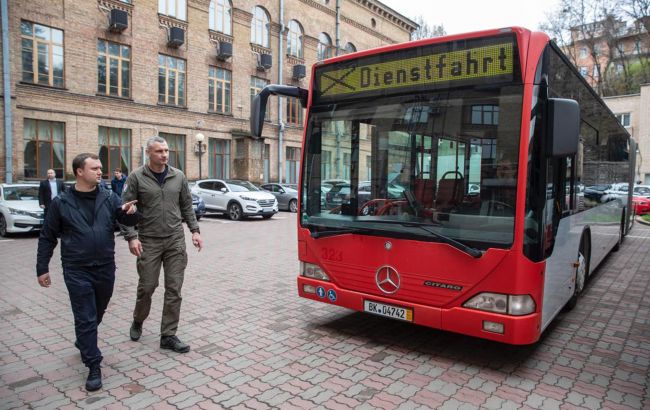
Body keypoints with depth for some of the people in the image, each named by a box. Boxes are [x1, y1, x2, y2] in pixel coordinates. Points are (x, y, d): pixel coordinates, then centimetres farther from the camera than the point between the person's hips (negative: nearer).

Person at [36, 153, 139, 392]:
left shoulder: (109, 198, 1)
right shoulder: (61, 203, -4)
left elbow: (129, 220, 0)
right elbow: (47, 238, 2)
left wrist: (130, 213, -24)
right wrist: (42, 268, 1)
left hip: (105, 269, 3)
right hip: (77, 272, -3)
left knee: (97, 314, 21)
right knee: (85, 318, -1)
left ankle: (83, 343, 48)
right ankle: (94, 367, 9)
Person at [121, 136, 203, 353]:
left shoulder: (178, 176, 5)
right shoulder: (136, 177, -4)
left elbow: (187, 206, 11)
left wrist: (194, 230, 4)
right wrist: (131, 237, -14)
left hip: (175, 240, 2)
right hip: (148, 241, -2)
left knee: (174, 289, 3)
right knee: (147, 286, 7)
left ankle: (168, 335, 14)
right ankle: (138, 321, 37)